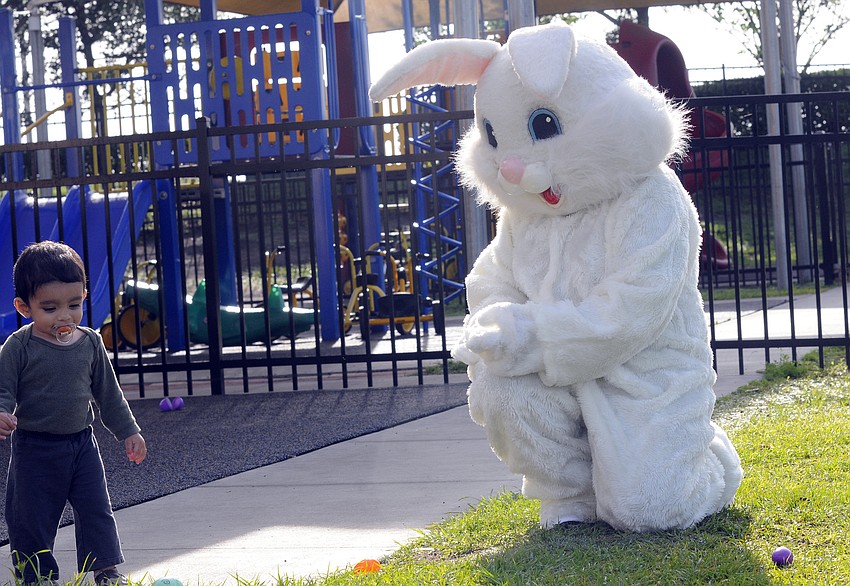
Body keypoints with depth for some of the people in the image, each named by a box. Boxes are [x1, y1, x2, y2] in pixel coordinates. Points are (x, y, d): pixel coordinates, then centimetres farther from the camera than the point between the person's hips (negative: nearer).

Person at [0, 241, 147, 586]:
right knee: (31, 518, 5)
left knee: (96, 509, 8)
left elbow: (108, 392, 10)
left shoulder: (90, 343, 0)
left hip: (82, 443, 3)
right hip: (34, 448, -3)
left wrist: (128, 431, 13)